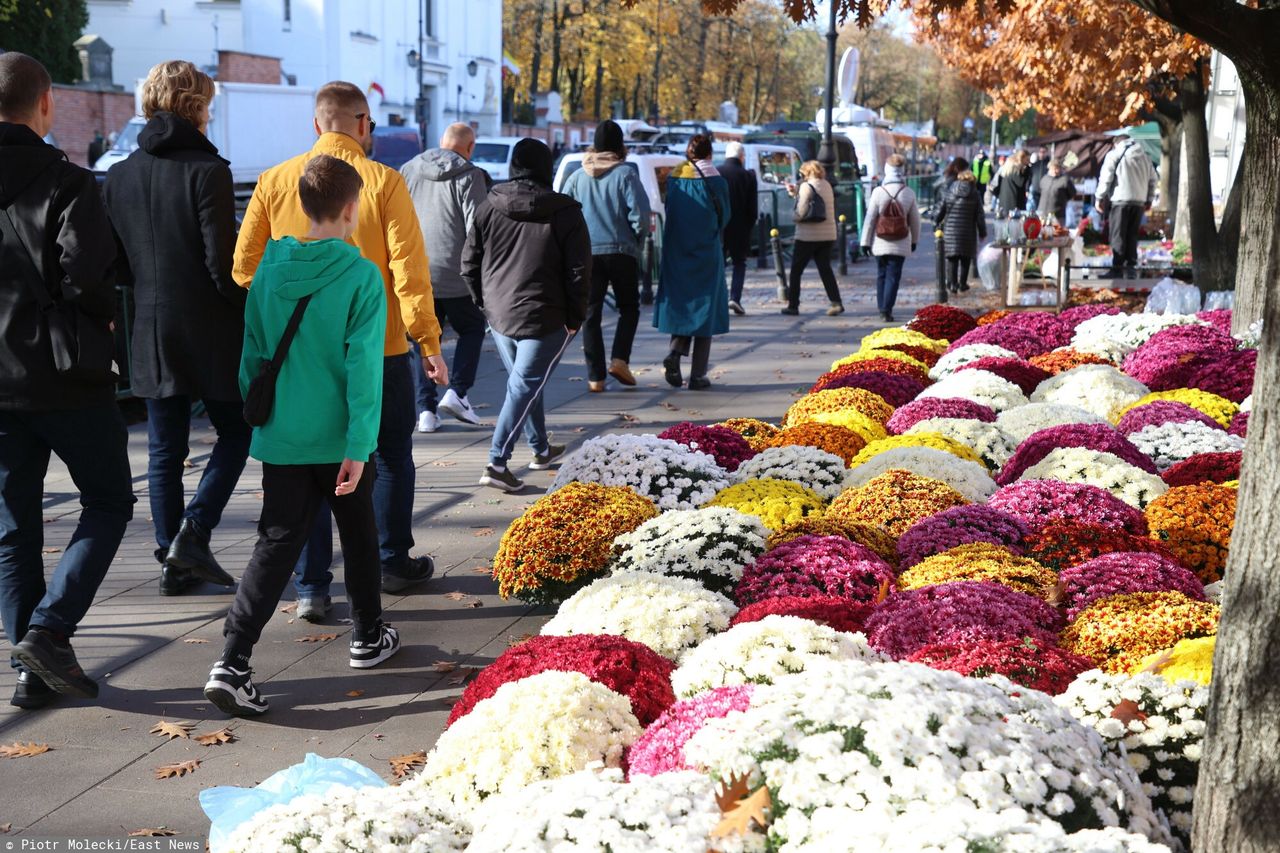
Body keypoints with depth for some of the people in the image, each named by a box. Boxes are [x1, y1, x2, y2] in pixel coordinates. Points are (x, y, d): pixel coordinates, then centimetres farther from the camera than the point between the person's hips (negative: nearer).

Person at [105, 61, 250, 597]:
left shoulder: (120, 175, 5)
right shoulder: (206, 171, -13)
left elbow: (114, 261, 9)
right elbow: (223, 264, -16)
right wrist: (253, 309, -3)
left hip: (150, 331, 5)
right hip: (210, 330, -5)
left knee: (164, 451, 11)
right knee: (235, 431, 11)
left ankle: (173, 562, 14)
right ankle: (194, 531, -4)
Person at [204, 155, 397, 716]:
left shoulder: (270, 268, 2)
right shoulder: (361, 276, -12)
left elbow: (252, 353, 8)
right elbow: (363, 368, -16)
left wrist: (258, 418, 19)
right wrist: (358, 446, -14)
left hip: (280, 438, 3)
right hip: (338, 439, -3)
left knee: (277, 545, 4)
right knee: (359, 535, 18)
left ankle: (231, 664, -9)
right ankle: (368, 638, 34)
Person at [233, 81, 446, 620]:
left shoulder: (275, 182, 0)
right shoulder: (383, 182, -8)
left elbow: (245, 266, 2)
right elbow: (409, 270, -12)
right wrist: (428, 340, -6)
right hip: (377, 347, -2)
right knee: (391, 455, 17)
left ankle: (312, 586, 7)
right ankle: (393, 563, 28)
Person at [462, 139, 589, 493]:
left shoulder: (489, 207, 3)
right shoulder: (564, 212, -7)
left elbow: (469, 263, 5)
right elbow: (579, 271, -7)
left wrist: (485, 301, 17)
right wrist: (575, 317, 1)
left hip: (499, 315, 5)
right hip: (544, 318, -5)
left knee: (523, 382, 20)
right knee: (524, 386, -4)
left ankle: (541, 449, 34)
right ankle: (497, 463, -14)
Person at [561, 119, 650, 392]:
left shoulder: (578, 177, 4)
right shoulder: (625, 174, -7)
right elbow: (640, 213, -14)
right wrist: (636, 237, 3)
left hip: (587, 253, 2)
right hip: (621, 251, -2)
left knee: (591, 314, 6)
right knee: (628, 308, 14)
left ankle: (595, 377, 2)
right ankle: (619, 360, -4)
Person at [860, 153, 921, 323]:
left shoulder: (878, 192, -9)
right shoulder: (909, 193, -4)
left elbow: (870, 218, -6)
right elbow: (915, 220, 5)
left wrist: (865, 241, 1)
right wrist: (915, 240, 18)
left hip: (880, 243, 0)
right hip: (901, 244, 0)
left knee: (881, 275, 15)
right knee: (893, 276, 2)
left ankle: (882, 308, 17)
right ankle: (887, 310, -8)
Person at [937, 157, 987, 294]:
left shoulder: (948, 192, -3)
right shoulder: (974, 194, -3)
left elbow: (941, 211, 0)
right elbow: (980, 215, -1)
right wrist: (982, 232, 9)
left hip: (950, 231, 0)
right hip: (968, 232, 0)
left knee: (952, 258, 4)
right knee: (965, 259, 12)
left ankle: (952, 283, -4)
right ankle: (962, 283, 15)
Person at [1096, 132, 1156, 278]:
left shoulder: (1114, 154, 2)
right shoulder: (1145, 157, 18)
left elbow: (1105, 178, -5)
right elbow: (1152, 179, 19)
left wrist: (1100, 197, 1)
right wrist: (1149, 199, 24)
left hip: (1120, 200, -5)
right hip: (1139, 201, 5)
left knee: (1118, 236, -3)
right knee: (1132, 235, 11)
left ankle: (1117, 267, -7)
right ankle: (1131, 266, 7)